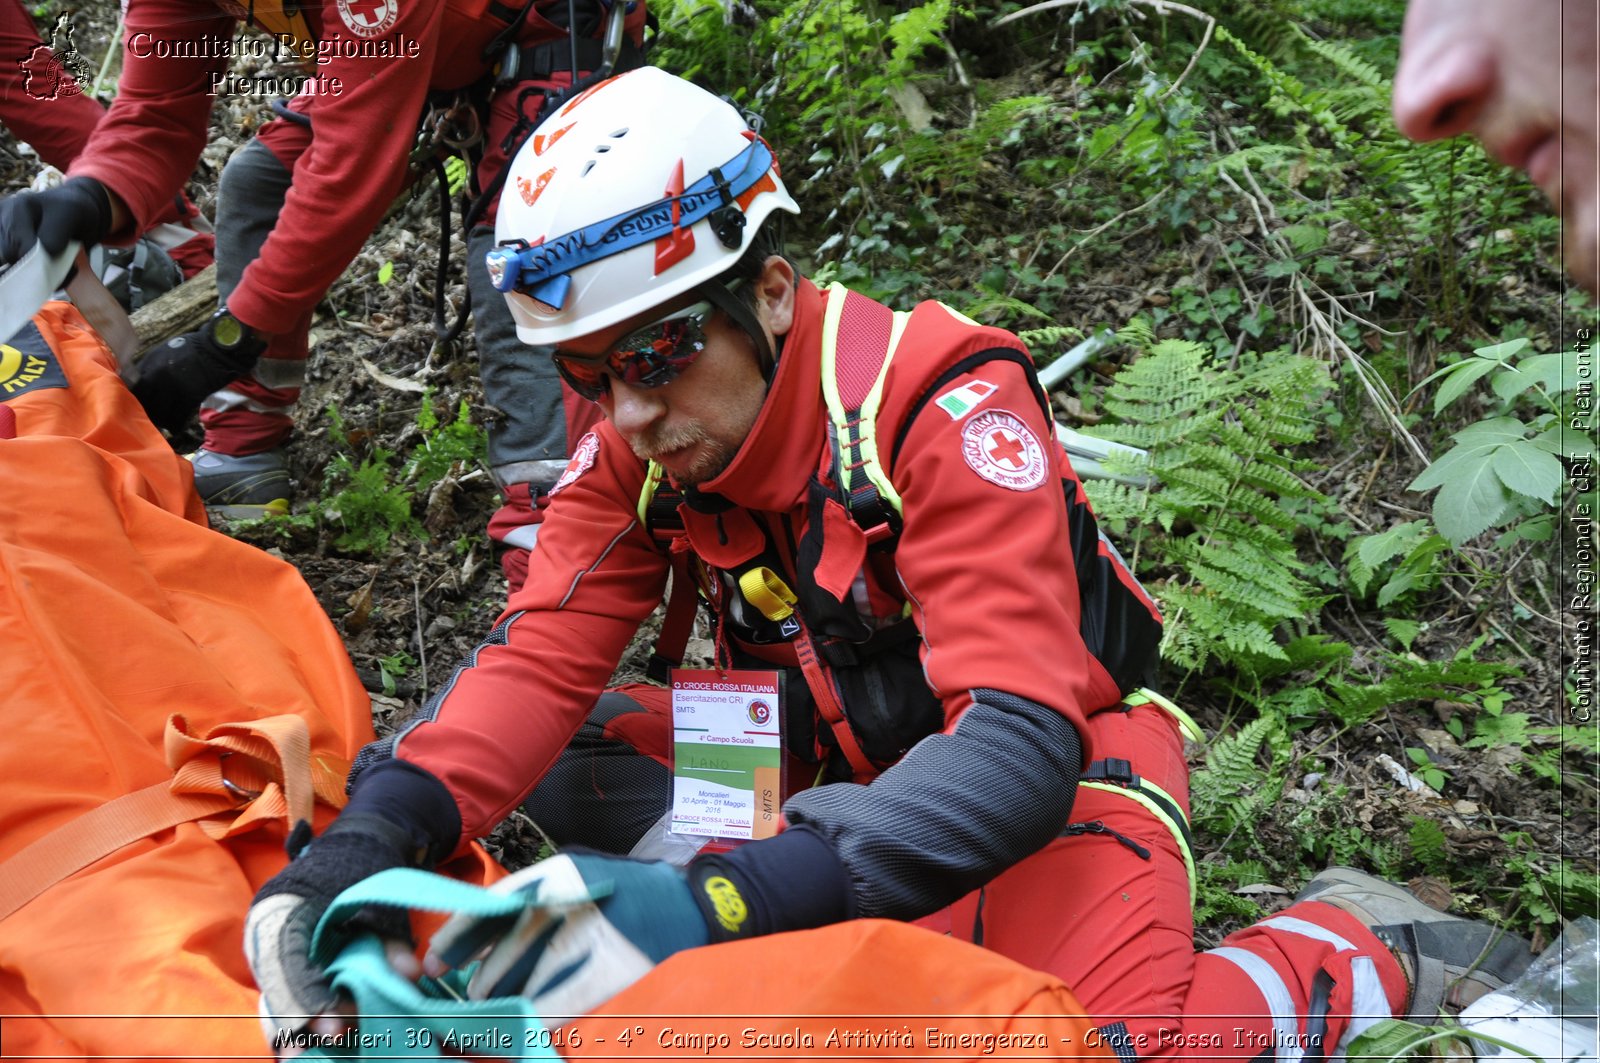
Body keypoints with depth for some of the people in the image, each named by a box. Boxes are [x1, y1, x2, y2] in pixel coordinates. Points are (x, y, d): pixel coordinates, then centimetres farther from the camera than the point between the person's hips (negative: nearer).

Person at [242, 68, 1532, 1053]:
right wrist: (372, 836, -34)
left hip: (1059, 759, -6)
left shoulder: (941, 400, -29)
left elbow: (1021, 745, -37)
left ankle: (1367, 950, -2)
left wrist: (726, 897, -49)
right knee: (553, 756, -8)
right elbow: (538, 663, -15)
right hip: (851, 753, 6)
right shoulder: (642, 439, -9)